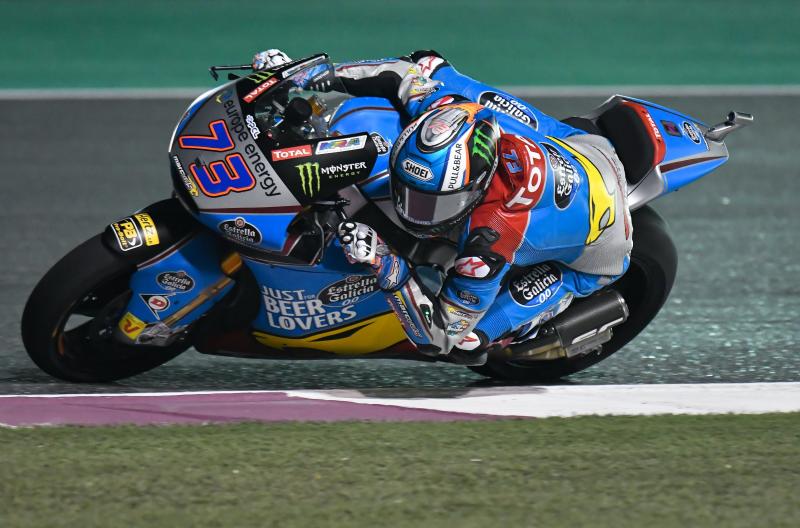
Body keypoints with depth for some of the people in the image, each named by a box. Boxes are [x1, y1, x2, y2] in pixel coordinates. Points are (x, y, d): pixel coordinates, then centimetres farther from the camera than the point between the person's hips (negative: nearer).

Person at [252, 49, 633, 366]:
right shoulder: (446, 107, -30)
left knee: (462, 342, -19)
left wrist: (383, 265, -46)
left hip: (594, 252, -6)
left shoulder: (491, 239, -45)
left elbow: (440, 333, -34)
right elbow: (421, 68, -8)